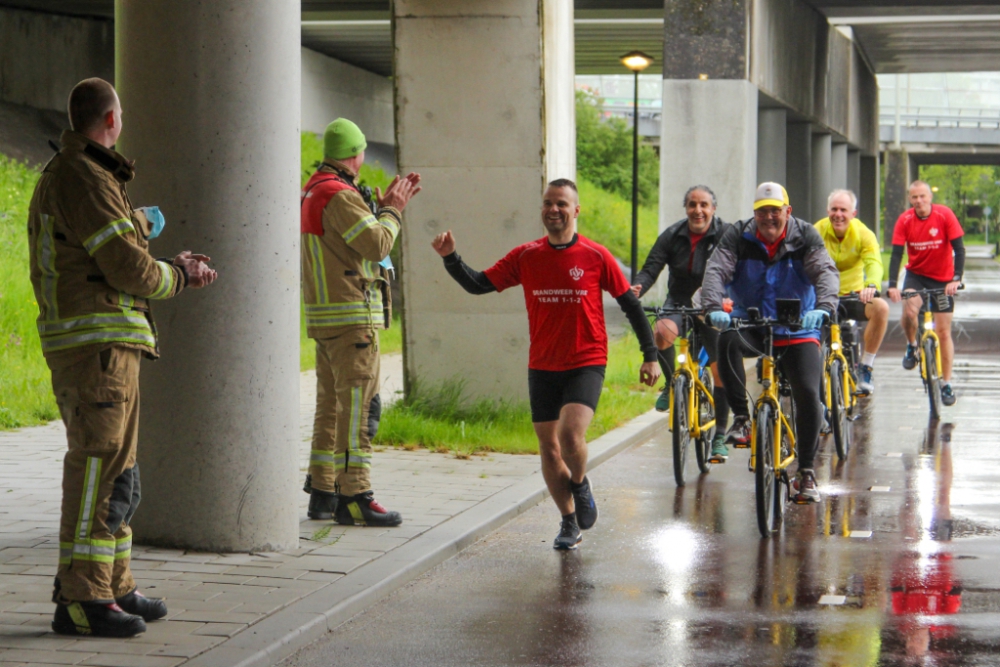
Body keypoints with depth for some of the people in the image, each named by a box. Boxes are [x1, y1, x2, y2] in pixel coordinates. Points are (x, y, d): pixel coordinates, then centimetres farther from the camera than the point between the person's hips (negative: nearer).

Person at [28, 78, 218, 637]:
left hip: (83, 342, 11)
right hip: (98, 341, -11)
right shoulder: (87, 181, -14)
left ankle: (114, 586, 22)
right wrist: (180, 274, 2)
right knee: (100, 468, -11)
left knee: (115, 471, 15)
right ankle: (81, 599, -11)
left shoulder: (59, 176, 19)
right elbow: (130, 270, -16)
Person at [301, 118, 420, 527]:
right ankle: (353, 497, -10)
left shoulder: (313, 192, 16)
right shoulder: (340, 195, -16)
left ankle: (322, 492, 17)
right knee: (358, 405, -9)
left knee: (331, 404, 14)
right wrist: (392, 210, -5)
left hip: (324, 317, 10)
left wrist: (382, 205, 19)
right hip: (351, 316, -10)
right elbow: (377, 245, -20)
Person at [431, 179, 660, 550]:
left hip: (586, 365, -3)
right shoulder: (526, 257, 1)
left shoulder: (596, 257, -5)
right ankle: (570, 522, 24)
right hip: (542, 366, 3)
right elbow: (478, 285, 1)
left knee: (570, 434, -23)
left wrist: (650, 355, 0)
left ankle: (581, 486, 9)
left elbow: (630, 304, 1)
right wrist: (450, 258, -15)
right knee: (549, 448, 7)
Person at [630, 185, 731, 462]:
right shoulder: (672, 236, -4)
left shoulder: (725, 236, -10)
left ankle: (719, 437, 9)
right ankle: (671, 384, -4)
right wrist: (637, 288, -32)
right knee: (661, 333, -32)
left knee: (721, 371, -6)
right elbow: (651, 268, -10)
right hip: (679, 303, 1)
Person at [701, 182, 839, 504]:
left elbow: (826, 272, -19)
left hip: (797, 331, 0)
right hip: (751, 326, 0)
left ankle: (806, 472, -1)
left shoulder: (805, 236, -6)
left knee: (808, 393, -15)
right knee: (728, 340, -34)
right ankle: (741, 417, -22)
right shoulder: (738, 237, -5)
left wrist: (823, 307, -41)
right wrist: (714, 307, -39)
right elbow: (716, 270, -18)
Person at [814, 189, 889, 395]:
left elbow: (874, 262, -25)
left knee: (881, 307, -29)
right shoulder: (817, 232, -9)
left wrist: (871, 285, -47)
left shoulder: (864, 234, -8)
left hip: (853, 296, 0)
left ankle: (866, 369, -14)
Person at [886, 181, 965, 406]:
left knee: (943, 332, 0)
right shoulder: (904, 220, -12)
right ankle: (911, 346, 3)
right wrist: (892, 285, -28)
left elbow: (958, 248, -17)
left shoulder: (945, 215, -16)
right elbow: (896, 254, -16)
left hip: (942, 278, -1)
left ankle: (947, 384, 11)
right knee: (909, 311, -29)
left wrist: (956, 278, -30)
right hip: (916, 274, 1)